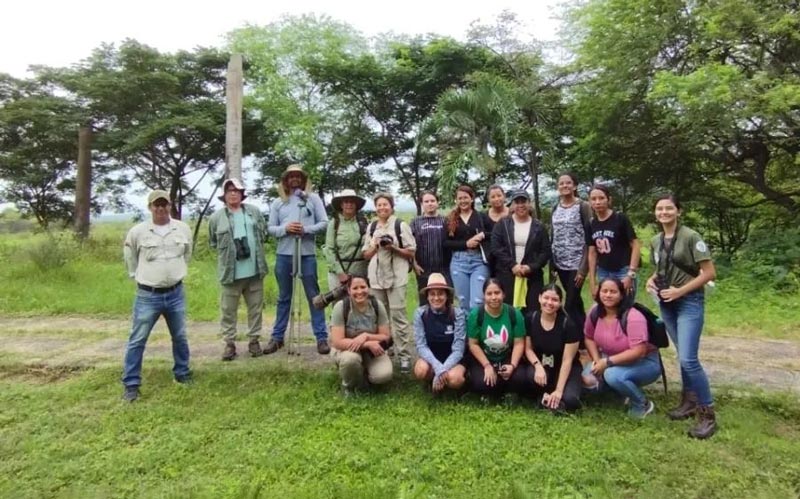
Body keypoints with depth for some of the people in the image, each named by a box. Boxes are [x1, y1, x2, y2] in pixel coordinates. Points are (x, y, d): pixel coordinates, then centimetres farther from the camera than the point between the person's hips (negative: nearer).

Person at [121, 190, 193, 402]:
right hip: (147, 295, -2)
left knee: (180, 337, 14)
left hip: (176, 293, 3)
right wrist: (138, 276, 8)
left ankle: (182, 373, 31)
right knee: (137, 340, 3)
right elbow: (129, 257, 9)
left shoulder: (183, 229, -1)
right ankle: (131, 384, 13)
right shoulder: (137, 232, -9)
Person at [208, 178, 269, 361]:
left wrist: (255, 248, 8)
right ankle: (229, 343, 15)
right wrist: (227, 251, 3)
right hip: (230, 272, -2)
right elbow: (213, 242, 10)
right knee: (228, 309, 4)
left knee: (255, 307, 10)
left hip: (254, 270, 2)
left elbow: (264, 233, 16)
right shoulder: (216, 217, 0)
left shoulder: (254, 212, 6)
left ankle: (254, 340, 22)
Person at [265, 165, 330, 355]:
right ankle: (277, 337, 20)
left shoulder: (313, 198, 5)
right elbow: (270, 228, 7)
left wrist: (306, 229, -15)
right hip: (283, 255, 2)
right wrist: (285, 228, -12)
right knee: (284, 298, 12)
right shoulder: (278, 202, 10)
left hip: (307, 254, -2)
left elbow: (324, 223, 0)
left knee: (314, 296, 1)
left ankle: (321, 337, 7)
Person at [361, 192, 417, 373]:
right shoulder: (371, 227, 13)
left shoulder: (400, 225, 0)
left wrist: (394, 248, -15)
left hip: (396, 277, -4)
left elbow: (411, 252, 0)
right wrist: (375, 246, -5)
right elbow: (366, 255, 14)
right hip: (376, 277, 4)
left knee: (398, 316, -6)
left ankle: (404, 356, -2)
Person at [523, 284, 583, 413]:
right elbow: (528, 348, -2)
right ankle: (544, 396, -3)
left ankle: (550, 397, 4)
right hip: (541, 364, 2)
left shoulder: (569, 324, -19)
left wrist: (558, 390, -22)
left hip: (565, 368, -2)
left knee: (570, 400, -29)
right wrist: (538, 366, -23)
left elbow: (567, 360, -18)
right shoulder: (530, 319, -10)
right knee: (532, 375, -34)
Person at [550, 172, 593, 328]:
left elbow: (589, 237, -10)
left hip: (577, 263, -5)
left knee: (569, 305, -9)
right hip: (560, 263, 5)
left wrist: (583, 267, -16)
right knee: (576, 302, 15)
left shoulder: (583, 206, -6)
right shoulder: (555, 208, 10)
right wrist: (551, 264, 9)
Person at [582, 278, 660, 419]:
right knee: (588, 379, -16)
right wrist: (597, 360, -13)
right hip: (611, 360, 7)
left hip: (644, 363, -6)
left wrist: (607, 362, -29)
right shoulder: (595, 312, -9)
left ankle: (642, 404, -6)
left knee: (613, 375, -35)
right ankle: (627, 388, 10)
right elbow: (589, 338, 3)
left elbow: (638, 352, -31)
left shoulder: (633, 317, -28)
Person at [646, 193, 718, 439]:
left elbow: (709, 273, -14)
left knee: (688, 359, -12)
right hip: (666, 304, 6)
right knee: (682, 356, 14)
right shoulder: (655, 241, 7)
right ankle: (690, 401, 28)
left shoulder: (691, 237, -12)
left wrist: (681, 291, -18)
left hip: (689, 302, -6)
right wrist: (652, 280, 0)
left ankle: (708, 413, 2)